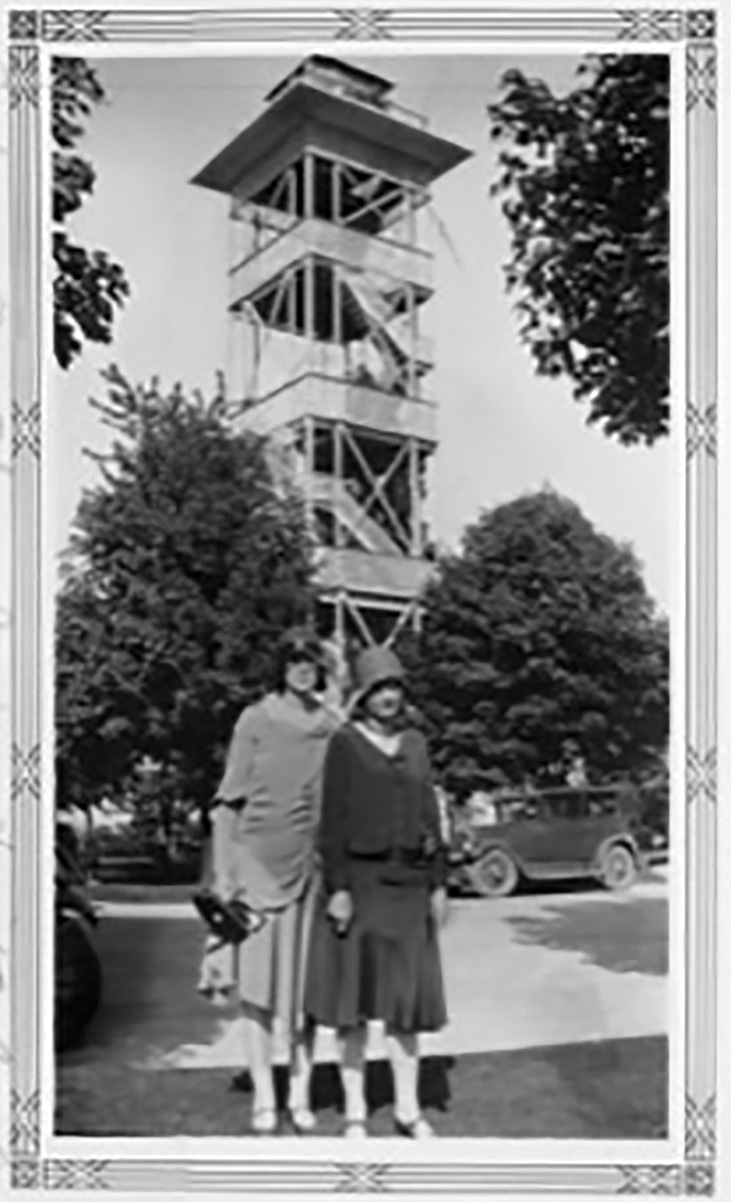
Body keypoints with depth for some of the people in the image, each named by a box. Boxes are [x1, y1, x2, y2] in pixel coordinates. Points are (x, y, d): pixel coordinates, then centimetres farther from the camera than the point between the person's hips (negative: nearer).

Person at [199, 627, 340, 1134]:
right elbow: (230, 800, -1)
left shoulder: (331, 726, 5)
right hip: (259, 858, -2)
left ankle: (301, 1093, 17)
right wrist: (225, 871, -6)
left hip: (311, 864, 2)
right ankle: (263, 1096, 13)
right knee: (258, 980, 2)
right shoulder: (256, 720, -2)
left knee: (307, 979, 6)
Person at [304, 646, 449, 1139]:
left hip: (407, 881, 4)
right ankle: (355, 1110, 14)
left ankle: (408, 1107, 18)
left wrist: (438, 884, 6)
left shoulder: (416, 744, 10)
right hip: (357, 878, -4)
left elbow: (429, 816, 10)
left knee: (407, 995, 6)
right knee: (354, 994, 3)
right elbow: (332, 820, -8)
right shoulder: (343, 743, -4)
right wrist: (337, 888, -14)